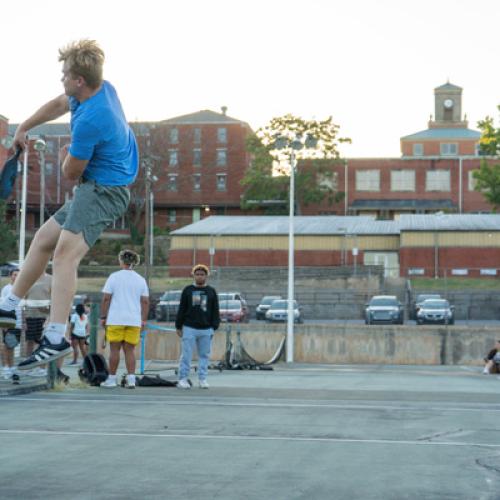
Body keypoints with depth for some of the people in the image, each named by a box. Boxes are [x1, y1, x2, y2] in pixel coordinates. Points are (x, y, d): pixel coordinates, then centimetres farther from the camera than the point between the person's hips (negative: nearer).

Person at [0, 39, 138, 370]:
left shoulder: (90, 120, -26)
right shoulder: (104, 88, 3)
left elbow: (71, 173, -13)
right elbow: (59, 104, 25)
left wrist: (65, 155, 11)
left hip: (103, 191, -11)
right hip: (96, 189, 11)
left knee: (66, 251, -27)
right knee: (44, 239, 18)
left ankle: (56, 338, -38)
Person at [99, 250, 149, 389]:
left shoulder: (114, 277, -1)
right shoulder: (141, 280, 8)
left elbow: (106, 298, -4)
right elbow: (145, 301, 6)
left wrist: (103, 317, 2)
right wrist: (144, 320, 11)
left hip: (116, 320, -3)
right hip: (134, 320, 3)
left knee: (114, 349, 3)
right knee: (130, 350, 6)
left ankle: (111, 379, 5)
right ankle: (131, 379, -2)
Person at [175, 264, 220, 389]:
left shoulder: (211, 292, 9)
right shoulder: (188, 290, 6)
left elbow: (215, 311, 9)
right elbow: (181, 309, 6)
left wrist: (214, 327, 1)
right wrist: (178, 326, 3)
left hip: (206, 329, 1)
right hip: (189, 328, -1)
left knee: (204, 355, 5)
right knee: (186, 354, -2)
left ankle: (202, 379, 12)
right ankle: (183, 379, 3)